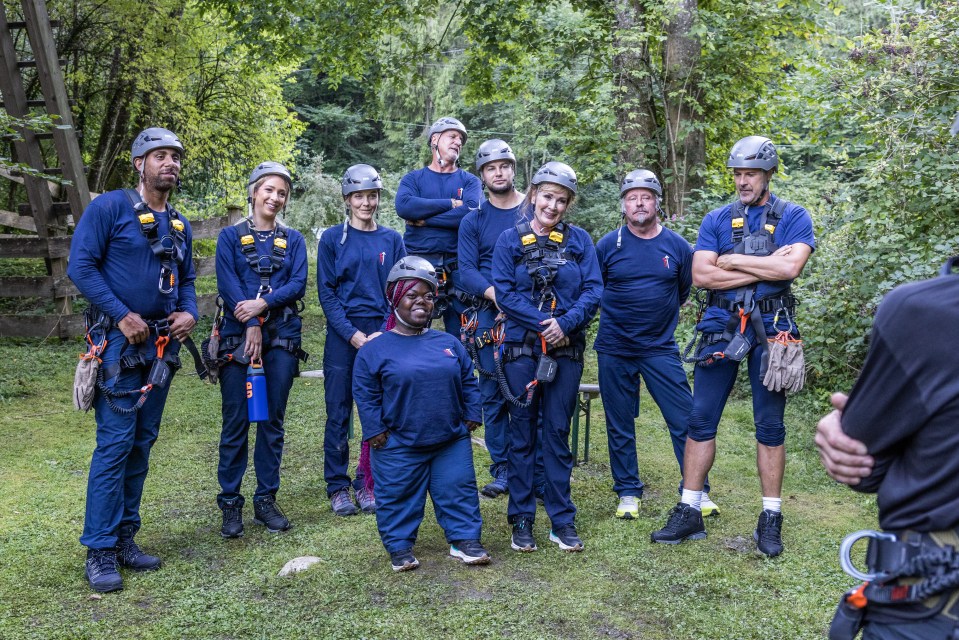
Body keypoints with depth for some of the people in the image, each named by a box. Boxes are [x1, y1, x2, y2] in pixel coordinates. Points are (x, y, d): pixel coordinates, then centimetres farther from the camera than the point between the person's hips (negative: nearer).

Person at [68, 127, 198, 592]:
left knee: (142, 442, 10)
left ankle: (124, 538, 20)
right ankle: (99, 551, 1)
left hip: (162, 345, 7)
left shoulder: (180, 226, 14)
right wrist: (123, 316, -17)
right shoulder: (109, 207, -6)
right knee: (115, 442, -8)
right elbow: (80, 266, -11)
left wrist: (189, 313, -1)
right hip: (118, 343, -6)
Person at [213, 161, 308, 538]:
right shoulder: (230, 236, 8)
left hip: (282, 338, 2)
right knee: (235, 422, -1)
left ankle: (266, 500, 16)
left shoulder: (293, 239, 12)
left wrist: (262, 304, -14)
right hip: (238, 336, -2)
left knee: (273, 420, 6)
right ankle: (230, 504, 9)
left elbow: (298, 284, 0)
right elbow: (227, 285, -3)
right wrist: (251, 325, -13)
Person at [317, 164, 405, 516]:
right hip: (342, 337, -2)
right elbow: (326, 293, -2)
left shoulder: (392, 239, 8)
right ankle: (337, 486, 15)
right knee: (338, 414, 3)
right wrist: (354, 335, -12)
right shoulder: (332, 239, 2)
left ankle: (367, 483, 17)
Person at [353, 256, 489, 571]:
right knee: (399, 497, 8)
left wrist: (472, 415, 6)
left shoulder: (449, 343, 7)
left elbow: (468, 383, 13)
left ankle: (465, 539, 22)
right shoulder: (375, 350, -4)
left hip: (452, 440, 3)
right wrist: (374, 431, -7)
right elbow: (365, 395, -3)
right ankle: (399, 546, 24)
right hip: (398, 445, -2)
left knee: (459, 492, 8)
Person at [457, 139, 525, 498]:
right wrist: (497, 295, -18)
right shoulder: (473, 221, 10)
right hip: (490, 316, 1)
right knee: (494, 394, 2)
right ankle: (502, 469, 12)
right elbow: (467, 271, 1)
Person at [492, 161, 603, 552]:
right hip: (522, 349, -1)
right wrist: (543, 325, -14)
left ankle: (562, 520, 17)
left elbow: (593, 290, -1)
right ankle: (521, 520, 16)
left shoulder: (579, 240, 7)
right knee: (522, 433, 5)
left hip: (567, 350, 1)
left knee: (558, 433, 7)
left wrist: (566, 323, -16)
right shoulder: (510, 239, 3)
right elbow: (505, 292, -6)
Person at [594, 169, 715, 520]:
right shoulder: (608, 245, -2)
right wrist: (624, 313, 7)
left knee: (684, 420, -1)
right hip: (615, 350, 0)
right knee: (620, 425, 8)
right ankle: (628, 492, 21)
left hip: (660, 348, 0)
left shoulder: (677, 245, 1)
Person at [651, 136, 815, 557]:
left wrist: (732, 260, -9)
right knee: (701, 419, 2)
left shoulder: (793, 217, 3)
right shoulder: (717, 220, 8)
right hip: (721, 325, 2)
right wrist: (764, 267, -10)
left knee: (770, 425, 6)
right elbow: (701, 275, -6)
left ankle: (770, 519, 17)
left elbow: (790, 267, -15)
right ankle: (689, 512, 12)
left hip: (770, 327, -1)